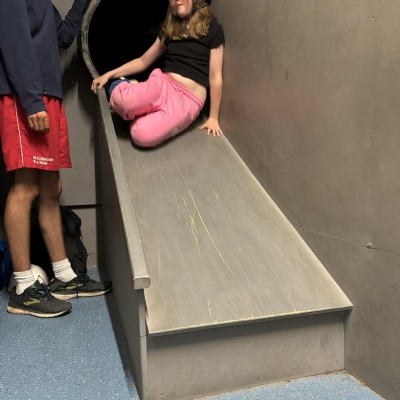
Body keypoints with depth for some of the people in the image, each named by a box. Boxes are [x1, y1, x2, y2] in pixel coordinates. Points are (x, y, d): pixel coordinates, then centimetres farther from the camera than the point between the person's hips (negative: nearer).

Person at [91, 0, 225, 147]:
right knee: (119, 97, -32)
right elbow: (143, 61, 21)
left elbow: (215, 78, 0)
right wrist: (108, 75, 13)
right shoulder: (170, 28, 17)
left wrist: (213, 118, 1)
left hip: (187, 99, -4)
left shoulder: (212, 28, 0)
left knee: (142, 135, -32)